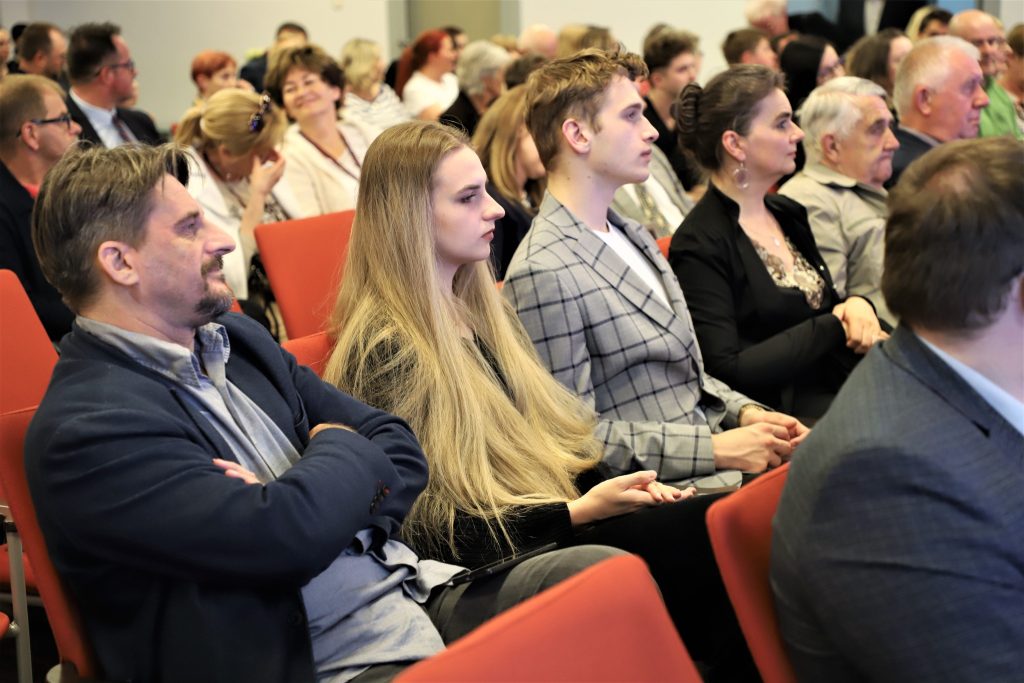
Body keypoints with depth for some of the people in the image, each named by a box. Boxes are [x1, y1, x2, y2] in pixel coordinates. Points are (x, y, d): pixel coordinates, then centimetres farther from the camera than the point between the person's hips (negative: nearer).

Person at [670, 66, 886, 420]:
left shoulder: (789, 214, 13)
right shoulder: (699, 247, -11)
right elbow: (727, 371, -18)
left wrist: (857, 307, -3)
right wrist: (831, 327, -11)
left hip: (844, 391, 8)